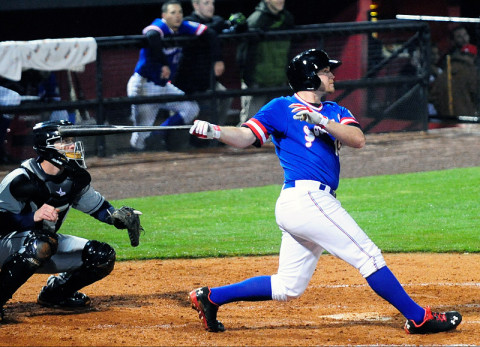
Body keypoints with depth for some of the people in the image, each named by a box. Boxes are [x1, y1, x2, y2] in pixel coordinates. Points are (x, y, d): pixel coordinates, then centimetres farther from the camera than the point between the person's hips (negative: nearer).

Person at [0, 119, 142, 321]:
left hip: (46, 244, 8)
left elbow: (97, 206, 14)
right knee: (43, 241, -40)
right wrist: (34, 217, -42)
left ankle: (55, 293, 17)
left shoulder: (74, 179, -1)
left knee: (103, 256, -3)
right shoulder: (21, 181, -23)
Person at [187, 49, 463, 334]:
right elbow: (244, 137, -5)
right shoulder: (281, 108, 2)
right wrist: (214, 131, -24)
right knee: (369, 256, -8)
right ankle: (419, 318, -4)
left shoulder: (334, 112, 20)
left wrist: (322, 121, -15)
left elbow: (358, 140, 1)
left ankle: (211, 298, 17)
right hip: (306, 198, -8)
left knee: (288, 288, 11)